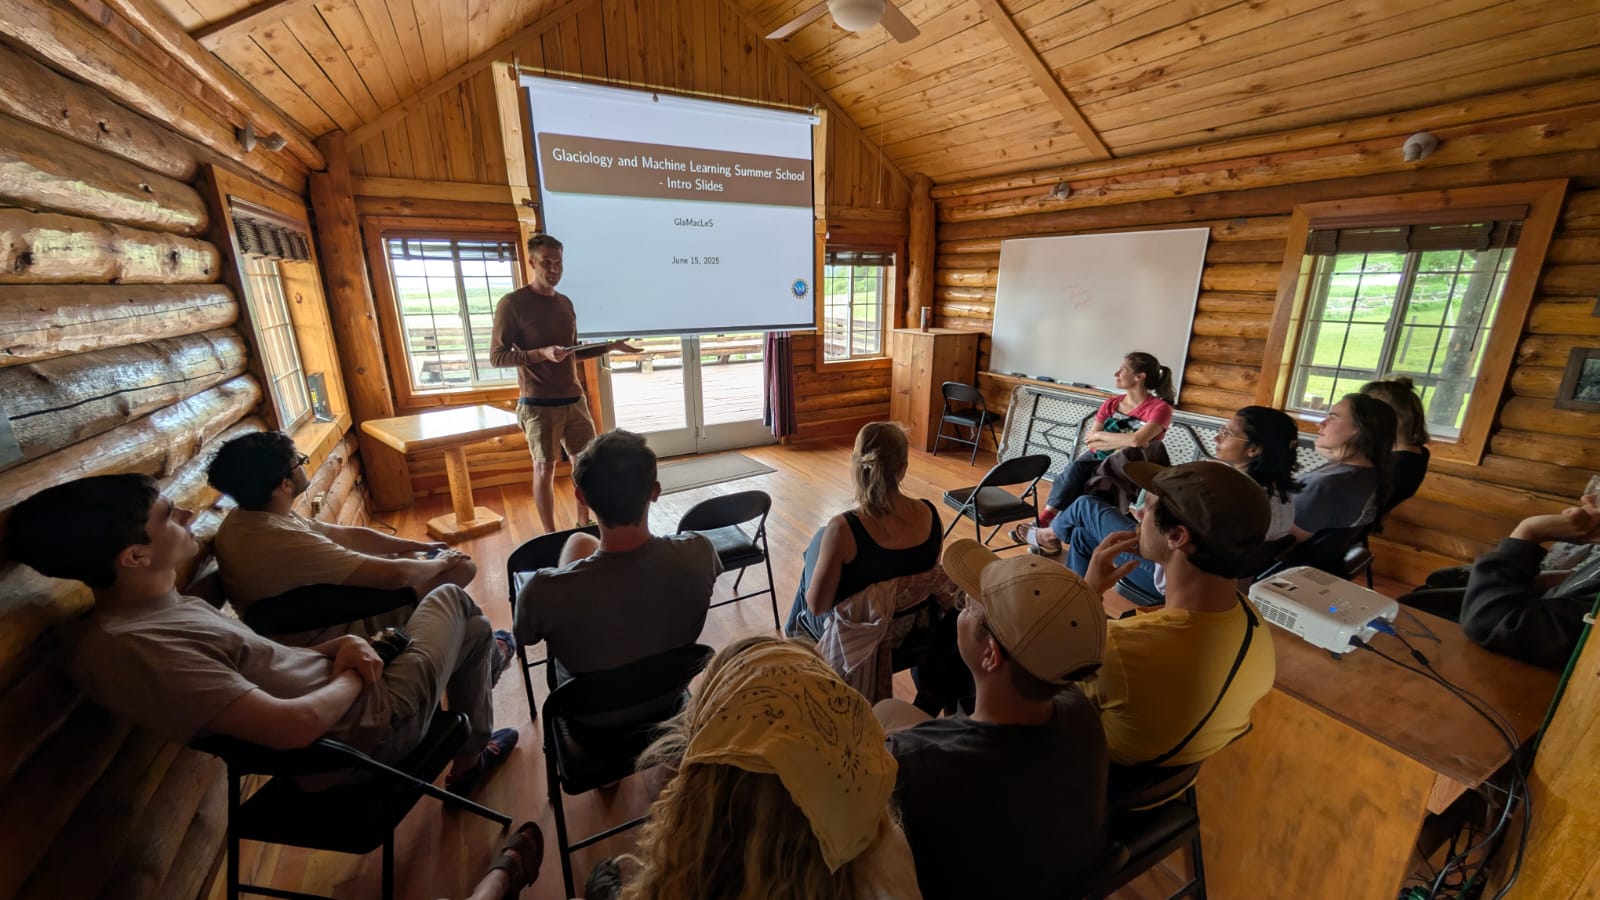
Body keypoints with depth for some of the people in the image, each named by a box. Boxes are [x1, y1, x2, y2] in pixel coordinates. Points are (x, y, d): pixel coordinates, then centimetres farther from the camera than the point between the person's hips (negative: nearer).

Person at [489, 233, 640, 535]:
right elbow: (497, 357, -10)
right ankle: (550, 537, 16)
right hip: (539, 405, -6)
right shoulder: (512, 303, -8)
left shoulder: (565, 303, 12)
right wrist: (542, 354, -24)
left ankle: (584, 525, 26)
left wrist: (610, 346, 9)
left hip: (574, 399, 6)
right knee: (545, 468, 2)